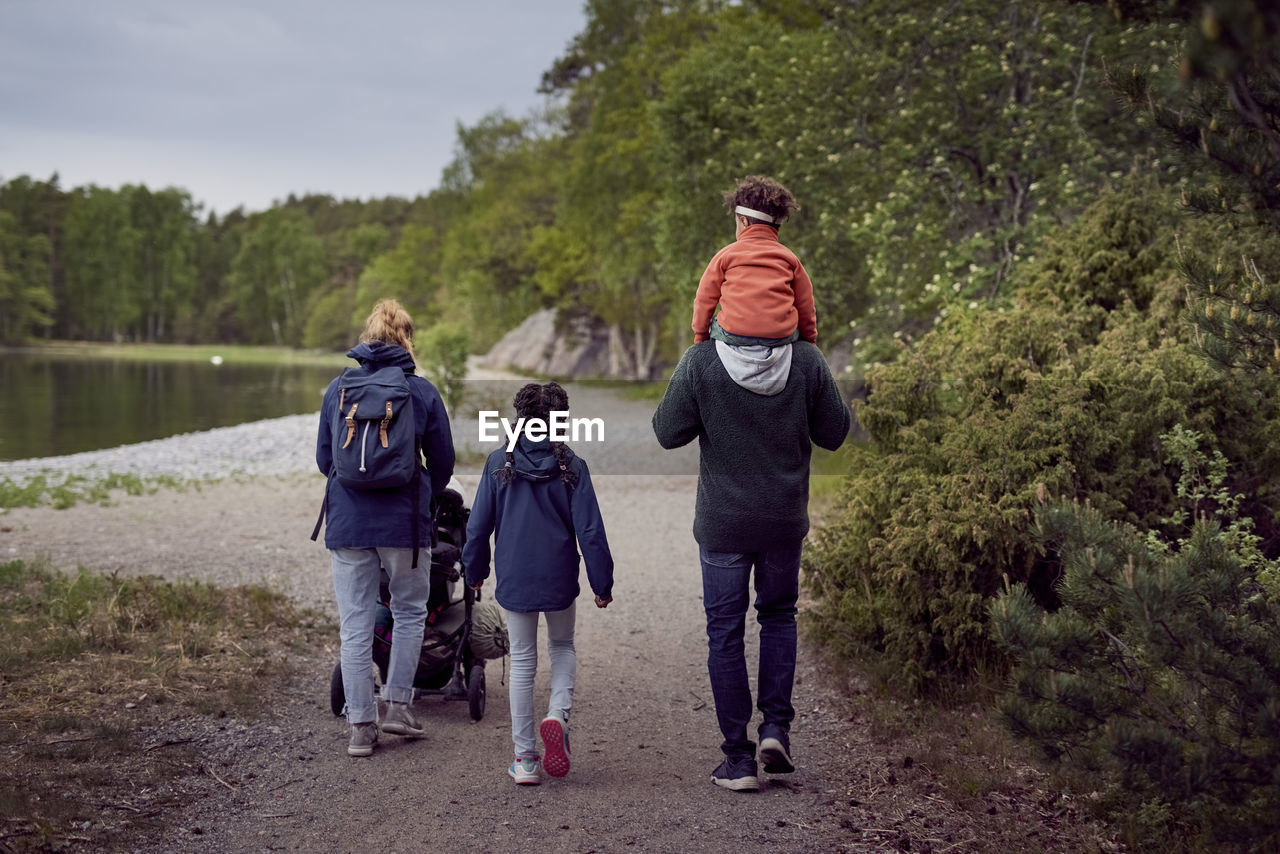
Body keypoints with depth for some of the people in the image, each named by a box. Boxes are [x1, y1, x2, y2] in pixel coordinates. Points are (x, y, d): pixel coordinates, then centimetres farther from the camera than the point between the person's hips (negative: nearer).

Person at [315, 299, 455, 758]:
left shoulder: (337, 389, 4)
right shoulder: (422, 391, -1)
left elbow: (324, 458, 12)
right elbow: (443, 462, 7)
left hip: (347, 522, 2)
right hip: (404, 522, -1)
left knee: (355, 624, 6)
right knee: (409, 612, 18)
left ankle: (361, 725, 8)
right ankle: (397, 703, 14)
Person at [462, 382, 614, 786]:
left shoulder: (498, 464, -4)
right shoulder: (571, 467, -7)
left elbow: (478, 525, 0)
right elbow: (590, 530, -6)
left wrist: (475, 571, 15)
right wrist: (602, 583, 3)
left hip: (514, 579, 1)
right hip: (560, 579, 0)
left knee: (522, 661, 11)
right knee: (563, 646, 23)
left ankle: (524, 759, 12)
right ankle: (558, 714, -5)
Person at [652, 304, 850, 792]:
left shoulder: (700, 362, -16)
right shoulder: (807, 361, -11)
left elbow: (668, 434, -8)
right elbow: (834, 434, -1)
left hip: (721, 523, -1)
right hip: (785, 521, 2)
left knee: (725, 632, 8)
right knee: (779, 615, 23)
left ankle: (739, 759, 10)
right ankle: (776, 725, 10)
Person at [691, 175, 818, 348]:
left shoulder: (726, 255, 4)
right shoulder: (789, 257, 9)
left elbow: (705, 300, 10)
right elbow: (805, 305, 15)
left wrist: (700, 336, 24)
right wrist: (810, 340, 30)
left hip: (733, 334, -1)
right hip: (782, 336, 1)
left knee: (715, 324, 30)